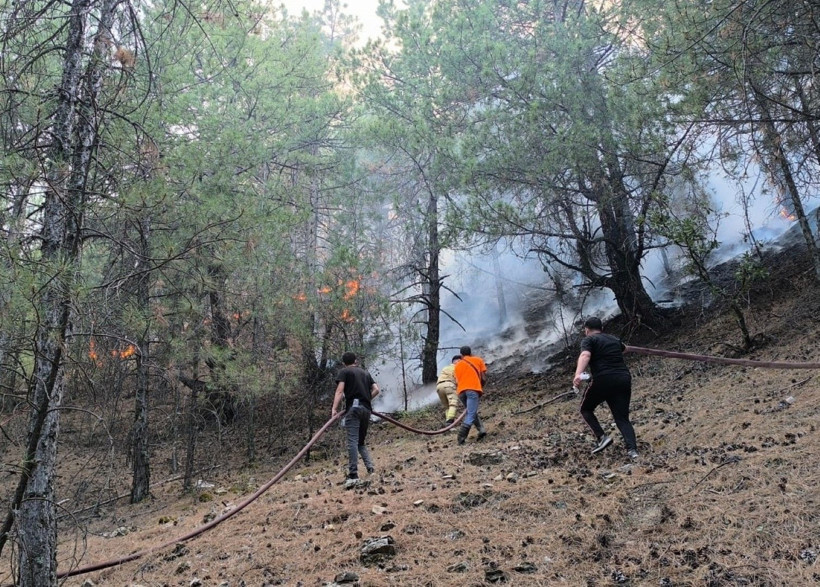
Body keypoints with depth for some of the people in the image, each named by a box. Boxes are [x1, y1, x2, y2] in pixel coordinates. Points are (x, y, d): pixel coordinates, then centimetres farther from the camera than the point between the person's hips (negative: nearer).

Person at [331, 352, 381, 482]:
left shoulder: (344, 372, 8)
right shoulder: (365, 373, 24)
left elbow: (339, 391, -6)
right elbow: (376, 390, 15)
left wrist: (334, 409, -13)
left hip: (353, 408, -6)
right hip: (366, 409, 6)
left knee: (352, 441, -11)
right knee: (361, 441, 17)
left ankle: (353, 474, -18)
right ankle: (370, 466, -1)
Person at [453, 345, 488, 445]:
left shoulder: (457, 365, 25)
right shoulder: (478, 360, 19)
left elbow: (457, 382, 18)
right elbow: (483, 378, 13)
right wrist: (481, 388, 27)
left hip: (461, 391, 4)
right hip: (473, 389, -4)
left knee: (471, 412, 24)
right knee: (471, 415, -10)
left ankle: (481, 430, 11)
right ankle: (461, 438, -25)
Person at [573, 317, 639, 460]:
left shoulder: (589, 340, 6)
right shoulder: (614, 339, 24)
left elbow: (585, 355, -17)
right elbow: (624, 347, 49)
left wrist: (578, 374, -32)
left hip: (604, 380, -5)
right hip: (624, 379, 5)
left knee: (586, 409, 17)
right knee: (622, 418, 8)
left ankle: (601, 437, 0)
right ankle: (632, 449, -13)